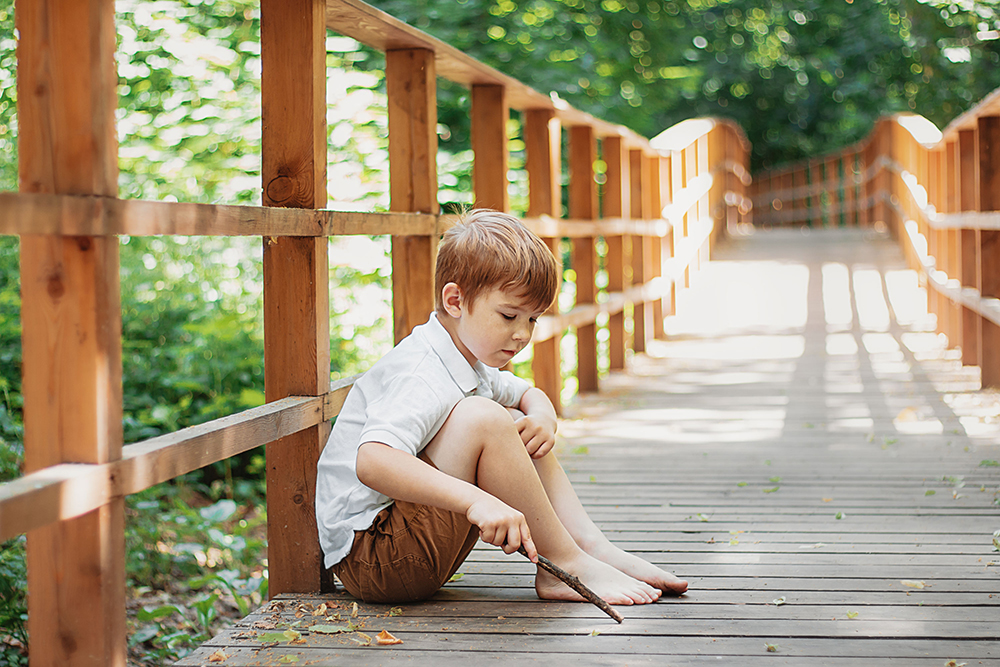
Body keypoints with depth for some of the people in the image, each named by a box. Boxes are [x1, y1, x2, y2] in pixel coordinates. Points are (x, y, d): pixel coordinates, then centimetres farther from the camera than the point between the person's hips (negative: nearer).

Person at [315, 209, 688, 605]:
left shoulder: (471, 361, 10)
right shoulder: (420, 379, -23)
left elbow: (529, 394, 28)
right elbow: (371, 462, -40)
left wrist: (542, 418, 2)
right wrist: (475, 500, -49)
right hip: (366, 553, -11)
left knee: (516, 423, 12)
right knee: (481, 419, -27)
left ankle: (593, 546, 2)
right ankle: (565, 567, -17)